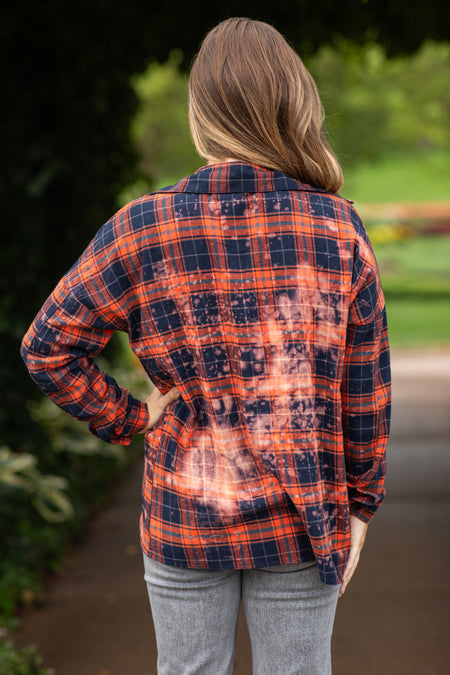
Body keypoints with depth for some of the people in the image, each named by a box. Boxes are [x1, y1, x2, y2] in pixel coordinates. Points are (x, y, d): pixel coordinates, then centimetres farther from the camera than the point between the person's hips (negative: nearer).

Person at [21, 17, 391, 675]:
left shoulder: (142, 230, -10)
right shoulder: (340, 231, -8)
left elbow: (49, 347, -7)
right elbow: (365, 390, -3)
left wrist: (128, 417, 2)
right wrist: (361, 503, 8)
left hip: (184, 520, 0)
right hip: (303, 521, 0)